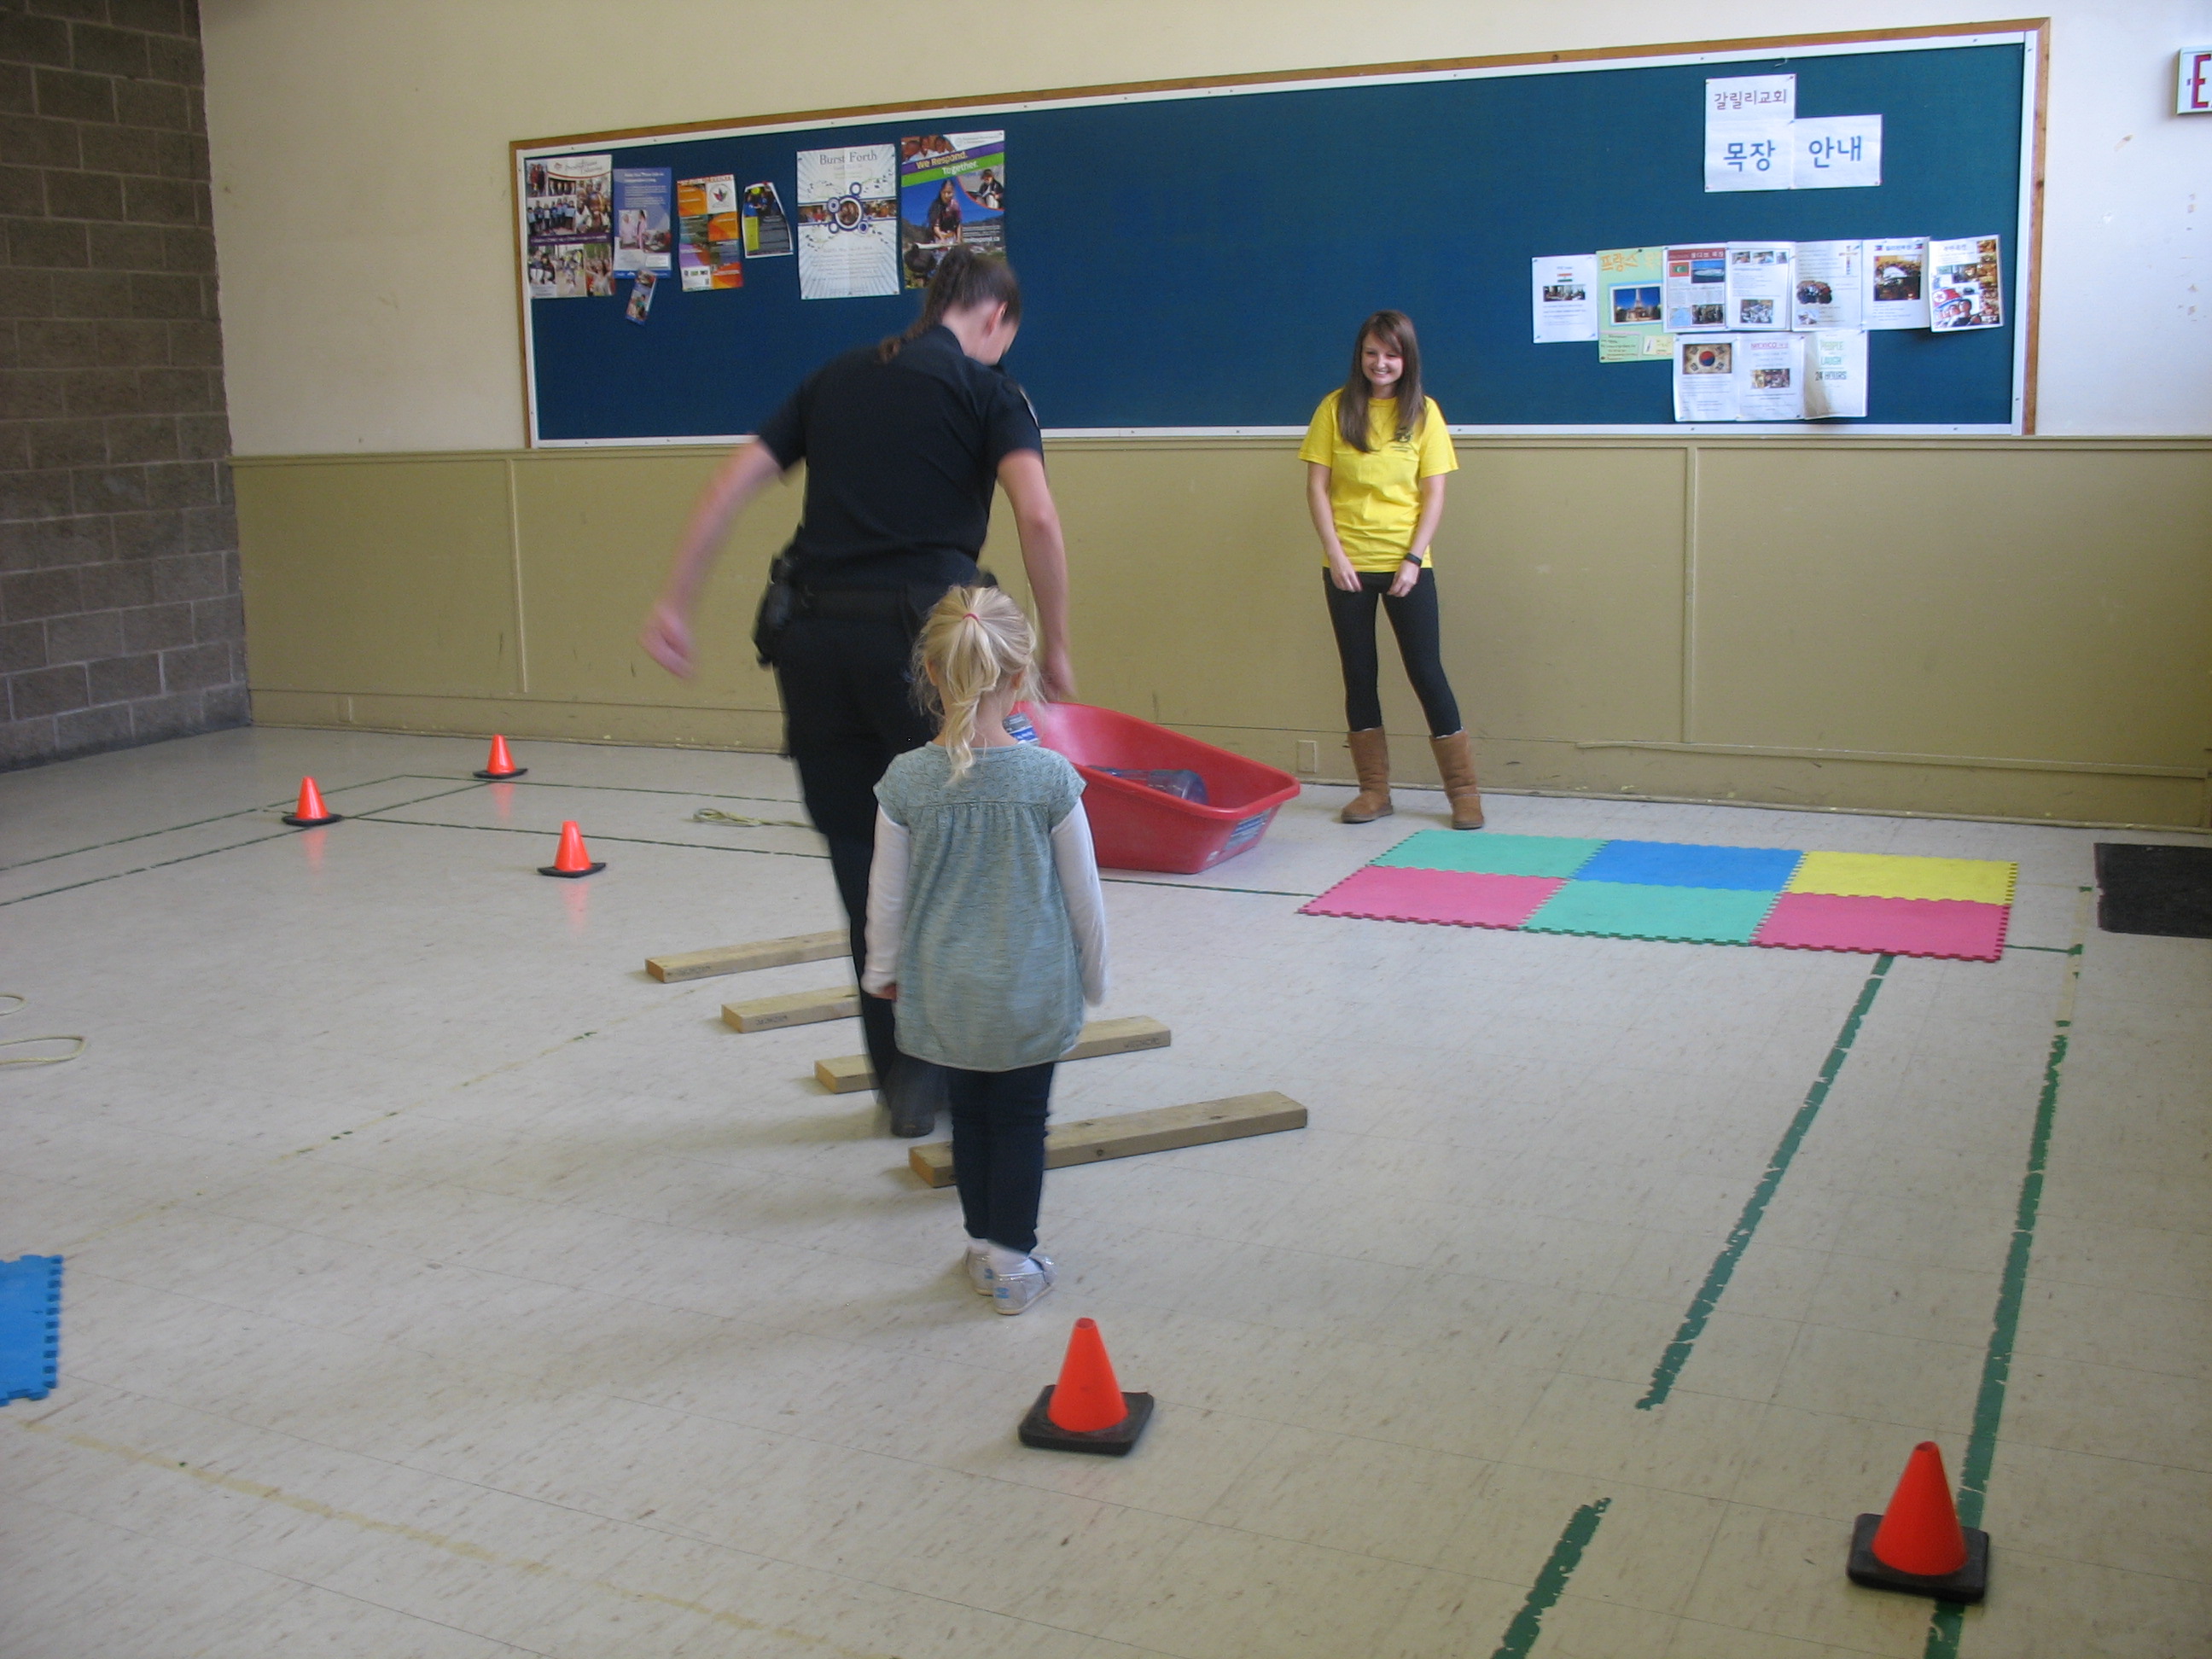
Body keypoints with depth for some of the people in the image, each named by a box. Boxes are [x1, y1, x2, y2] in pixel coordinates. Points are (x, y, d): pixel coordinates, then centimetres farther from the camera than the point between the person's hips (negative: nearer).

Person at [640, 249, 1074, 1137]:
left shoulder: (835, 380, 19)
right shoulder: (986, 389, 5)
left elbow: (732, 482, 11)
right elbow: (1037, 516, -11)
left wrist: (674, 602, 11)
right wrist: (1055, 642, -2)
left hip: (814, 632, 4)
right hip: (920, 631, -4)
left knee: (862, 862, 12)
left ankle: (902, 1078, 20)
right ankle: (937, 1066, 7)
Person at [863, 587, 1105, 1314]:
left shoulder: (906, 781, -12)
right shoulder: (1050, 777, -14)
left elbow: (888, 895, -2)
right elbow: (1083, 895, -5)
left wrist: (882, 971, 16)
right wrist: (1092, 978, 11)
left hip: (944, 994, 2)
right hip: (1031, 993, -2)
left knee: (969, 1114, 19)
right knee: (1021, 1120, 13)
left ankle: (984, 1247, 31)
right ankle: (1014, 1260, 20)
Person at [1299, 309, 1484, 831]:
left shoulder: (1423, 411, 2)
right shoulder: (1336, 409, 2)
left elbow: (1434, 493, 0)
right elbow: (1317, 486, 0)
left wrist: (1413, 559, -10)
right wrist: (1335, 555, -9)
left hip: (1405, 564, -1)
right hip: (1349, 566, 1)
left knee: (1425, 671, -1)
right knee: (1358, 675, 6)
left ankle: (1463, 791, 6)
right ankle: (1374, 790, 16)